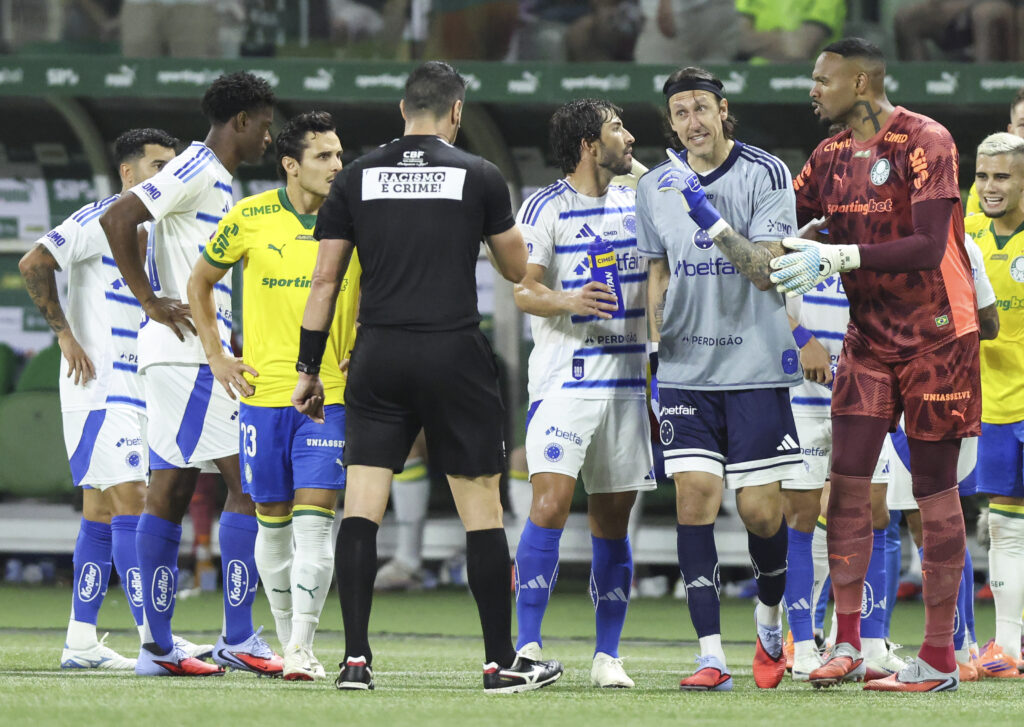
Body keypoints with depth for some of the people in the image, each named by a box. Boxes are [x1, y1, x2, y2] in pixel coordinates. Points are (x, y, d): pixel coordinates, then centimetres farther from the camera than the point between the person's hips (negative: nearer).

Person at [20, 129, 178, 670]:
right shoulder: (100, 219, -9)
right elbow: (33, 265, -15)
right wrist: (66, 335, -16)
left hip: (136, 390, 9)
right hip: (98, 385, -9)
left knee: (101, 510, 8)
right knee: (130, 500, -14)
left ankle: (81, 643, 10)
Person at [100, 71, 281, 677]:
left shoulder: (216, 179, 21)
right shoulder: (197, 171, -10)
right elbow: (118, 220, -20)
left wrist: (230, 342, 23)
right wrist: (151, 303, -18)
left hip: (193, 355, 10)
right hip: (189, 353, -10)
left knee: (171, 492, 7)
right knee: (249, 483, -11)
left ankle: (158, 646, 7)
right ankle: (238, 637, -11)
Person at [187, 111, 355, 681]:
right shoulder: (251, 218, -2)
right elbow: (201, 281, 13)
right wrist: (216, 356, 6)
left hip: (331, 393, -1)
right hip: (263, 392, 1)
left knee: (314, 520, -11)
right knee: (273, 522, 7)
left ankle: (302, 649, -12)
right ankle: (287, 636, 22)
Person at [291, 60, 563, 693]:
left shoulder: (358, 177, 6)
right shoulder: (478, 176, 1)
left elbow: (325, 280, 6)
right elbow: (517, 269, 12)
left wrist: (309, 369, 12)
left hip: (378, 357, 2)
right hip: (455, 353, -2)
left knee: (361, 508, 1)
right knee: (482, 508, 5)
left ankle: (356, 659, -6)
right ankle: (502, 661, 8)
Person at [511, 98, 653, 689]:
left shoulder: (639, 203, 14)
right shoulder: (545, 208, -3)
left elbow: (660, 279, 27)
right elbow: (524, 290, -9)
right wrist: (567, 301, -28)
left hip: (628, 378, 5)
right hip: (564, 379, -5)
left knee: (613, 520, 6)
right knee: (551, 504, -17)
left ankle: (608, 656, 11)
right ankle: (529, 646, -13)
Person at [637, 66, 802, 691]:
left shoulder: (767, 174, -5)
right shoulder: (657, 186, 8)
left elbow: (764, 269, -13)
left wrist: (712, 219, -23)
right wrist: (653, 338, 8)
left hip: (756, 365, -3)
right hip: (686, 372, 3)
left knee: (761, 510, -3)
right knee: (694, 498, -9)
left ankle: (770, 620, 27)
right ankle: (711, 655, -8)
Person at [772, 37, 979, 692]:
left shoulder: (925, 142, -15)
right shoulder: (831, 155, 8)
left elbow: (928, 246, -24)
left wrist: (839, 257, -31)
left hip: (935, 334, -6)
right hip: (870, 335, 6)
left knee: (933, 486, -2)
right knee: (848, 477, -5)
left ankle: (939, 659, 1)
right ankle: (847, 645, -3)